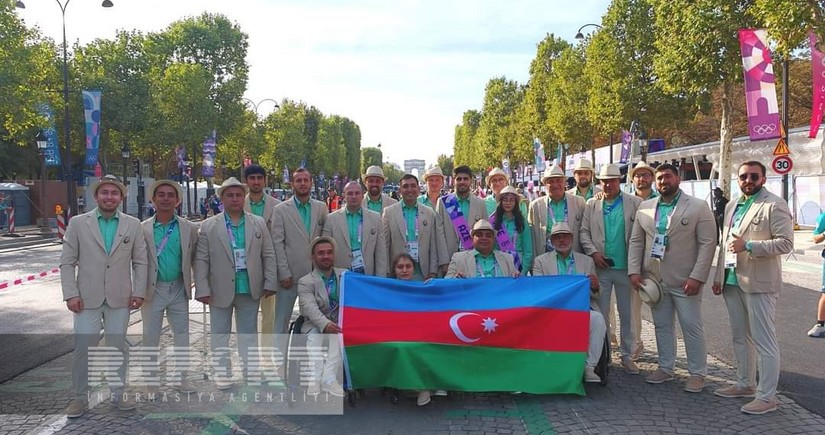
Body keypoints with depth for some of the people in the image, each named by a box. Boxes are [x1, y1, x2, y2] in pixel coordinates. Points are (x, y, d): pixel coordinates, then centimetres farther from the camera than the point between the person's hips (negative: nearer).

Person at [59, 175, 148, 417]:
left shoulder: (133, 225, 4)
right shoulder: (78, 223, 1)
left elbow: (140, 262, 6)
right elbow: (67, 262, 1)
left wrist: (139, 292, -2)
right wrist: (71, 294, -7)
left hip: (119, 298, 1)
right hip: (88, 297, -1)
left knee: (118, 348, 9)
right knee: (83, 349, 2)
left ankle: (118, 394, 21)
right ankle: (79, 398, 15)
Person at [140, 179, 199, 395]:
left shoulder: (189, 228, 0)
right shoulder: (142, 229, -4)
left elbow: (195, 259, 4)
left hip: (179, 289, 2)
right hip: (153, 289, -1)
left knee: (182, 335, 10)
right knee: (150, 336, 7)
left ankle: (180, 376, 25)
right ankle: (151, 380, 21)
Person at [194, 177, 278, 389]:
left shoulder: (259, 224, 5)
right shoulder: (208, 226, -1)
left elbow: (268, 255, 6)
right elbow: (201, 260, -2)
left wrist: (270, 283, 0)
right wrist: (203, 289, -8)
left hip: (250, 289, 1)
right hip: (221, 290, -1)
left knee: (249, 333, 12)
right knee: (220, 334, 7)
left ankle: (251, 371, 24)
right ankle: (222, 373, 20)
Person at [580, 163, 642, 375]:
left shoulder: (634, 203, 0)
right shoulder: (591, 205, 6)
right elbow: (584, 232, 5)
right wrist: (593, 252, -9)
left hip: (626, 267, -1)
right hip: (600, 267, 1)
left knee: (628, 314, 8)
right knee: (600, 313, 6)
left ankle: (626, 355, 19)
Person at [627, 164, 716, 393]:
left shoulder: (698, 207, -4)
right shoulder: (645, 207, 8)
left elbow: (708, 243, -8)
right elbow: (636, 241, 11)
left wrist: (697, 277, -15)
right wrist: (634, 271, 0)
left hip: (685, 281, -4)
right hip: (654, 279, 4)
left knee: (692, 327, 2)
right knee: (662, 326, 13)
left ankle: (698, 373, 14)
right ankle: (665, 368, 26)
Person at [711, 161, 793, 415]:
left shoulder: (775, 206, -8)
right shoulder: (732, 206, 16)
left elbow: (786, 242, -17)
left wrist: (748, 245, -23)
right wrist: (719, 276, 16)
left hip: (759, 282, -8)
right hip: (732, 281, 8)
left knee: (764, 341, -3)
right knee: (740, 337, 17)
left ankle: (767, 397, 3)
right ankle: (745, 384, 30)